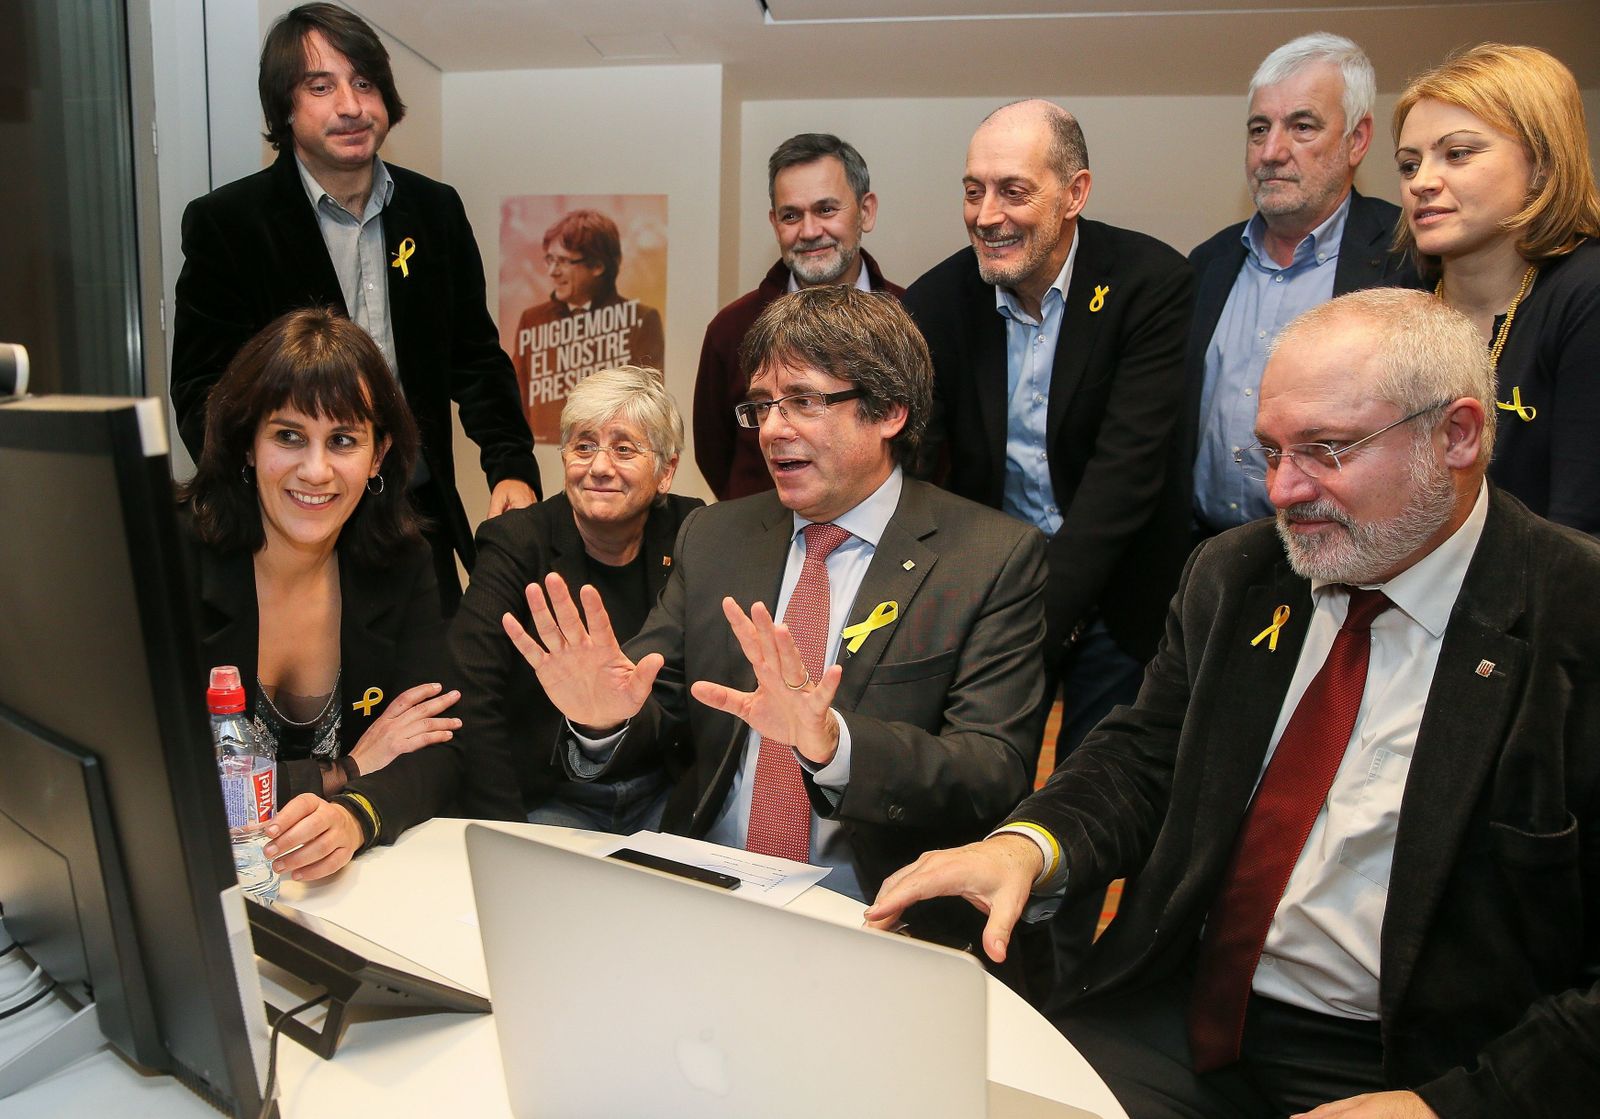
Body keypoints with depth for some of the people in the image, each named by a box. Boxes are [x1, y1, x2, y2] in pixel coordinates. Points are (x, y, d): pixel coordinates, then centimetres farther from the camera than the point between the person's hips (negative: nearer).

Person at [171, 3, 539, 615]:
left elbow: (475, 357, 12)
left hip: (421, 522, 4)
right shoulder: (224, 222, -5)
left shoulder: (436, 209, 7)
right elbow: (201, 392, -5)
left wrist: (512, 467, -1)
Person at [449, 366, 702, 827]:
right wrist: (506, 833, -18)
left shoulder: (691, 535, 1)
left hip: (662, 793, 1)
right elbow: (470, 699, -13)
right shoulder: (517, 543, -5)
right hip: (551, 801, -1)